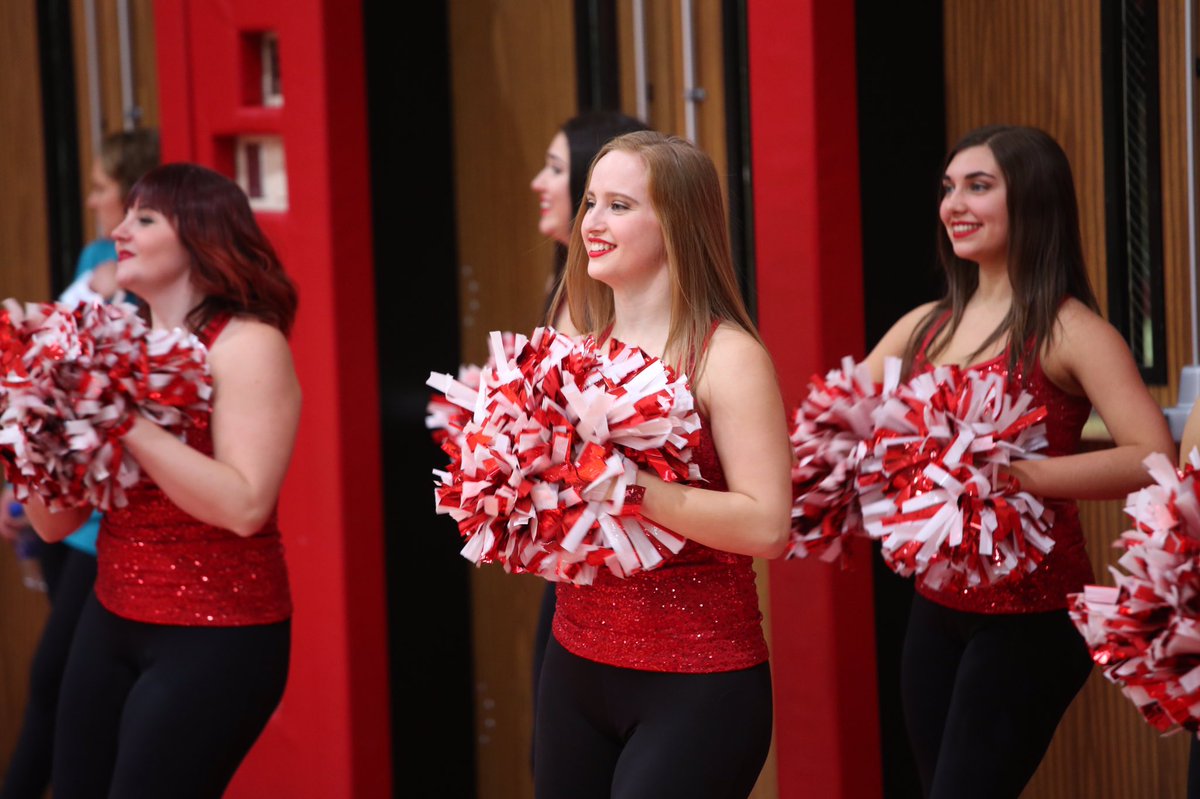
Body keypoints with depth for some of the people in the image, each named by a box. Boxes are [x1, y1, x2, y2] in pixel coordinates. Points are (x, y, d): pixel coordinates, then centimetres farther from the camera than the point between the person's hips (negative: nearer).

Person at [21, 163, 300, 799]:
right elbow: (54, 523, 8)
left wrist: (129, 419, -24)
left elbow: (244, 505, -23)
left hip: (217, 636, -7)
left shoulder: (245, 343, -11)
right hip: (110, 622, 7)